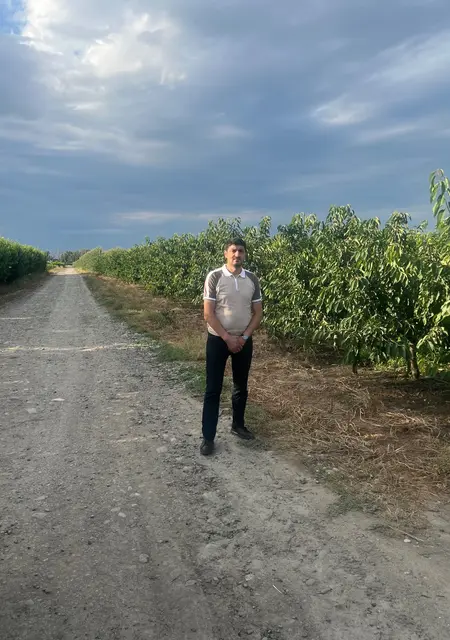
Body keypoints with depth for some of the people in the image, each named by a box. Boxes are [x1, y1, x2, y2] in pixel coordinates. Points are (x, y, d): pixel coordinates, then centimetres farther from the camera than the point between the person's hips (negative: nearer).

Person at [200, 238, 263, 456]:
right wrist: (227, 337, -15)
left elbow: (258, 313, 3)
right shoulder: (214, 277, -11)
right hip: (217, 339, -4)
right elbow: (208, 314, -13)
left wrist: (244, 336, -9)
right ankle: (208, 437, 9)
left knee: (241, 387, 16)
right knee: (213, 389, 1)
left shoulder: (252, 279, 0)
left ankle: (238, 425, 35)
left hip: (244, 340, 4)